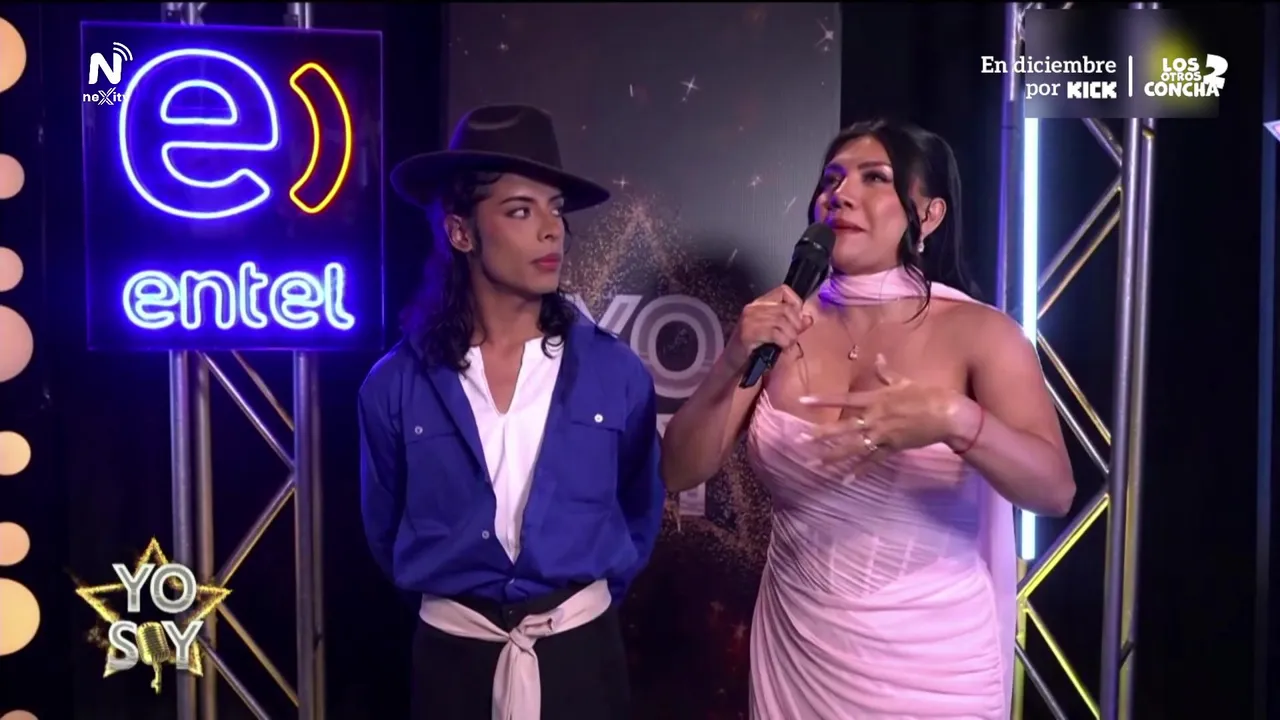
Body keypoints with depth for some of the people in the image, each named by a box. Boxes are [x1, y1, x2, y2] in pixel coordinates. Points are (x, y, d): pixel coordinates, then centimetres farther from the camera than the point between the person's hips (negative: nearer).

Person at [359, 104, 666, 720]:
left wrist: (583, 603, 11)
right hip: (452, 653, 0)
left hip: (581, 650, 0)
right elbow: (385, 531, 6)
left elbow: (640, 514, 5)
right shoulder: (396, 383, -9)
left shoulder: (617, 373, -8)